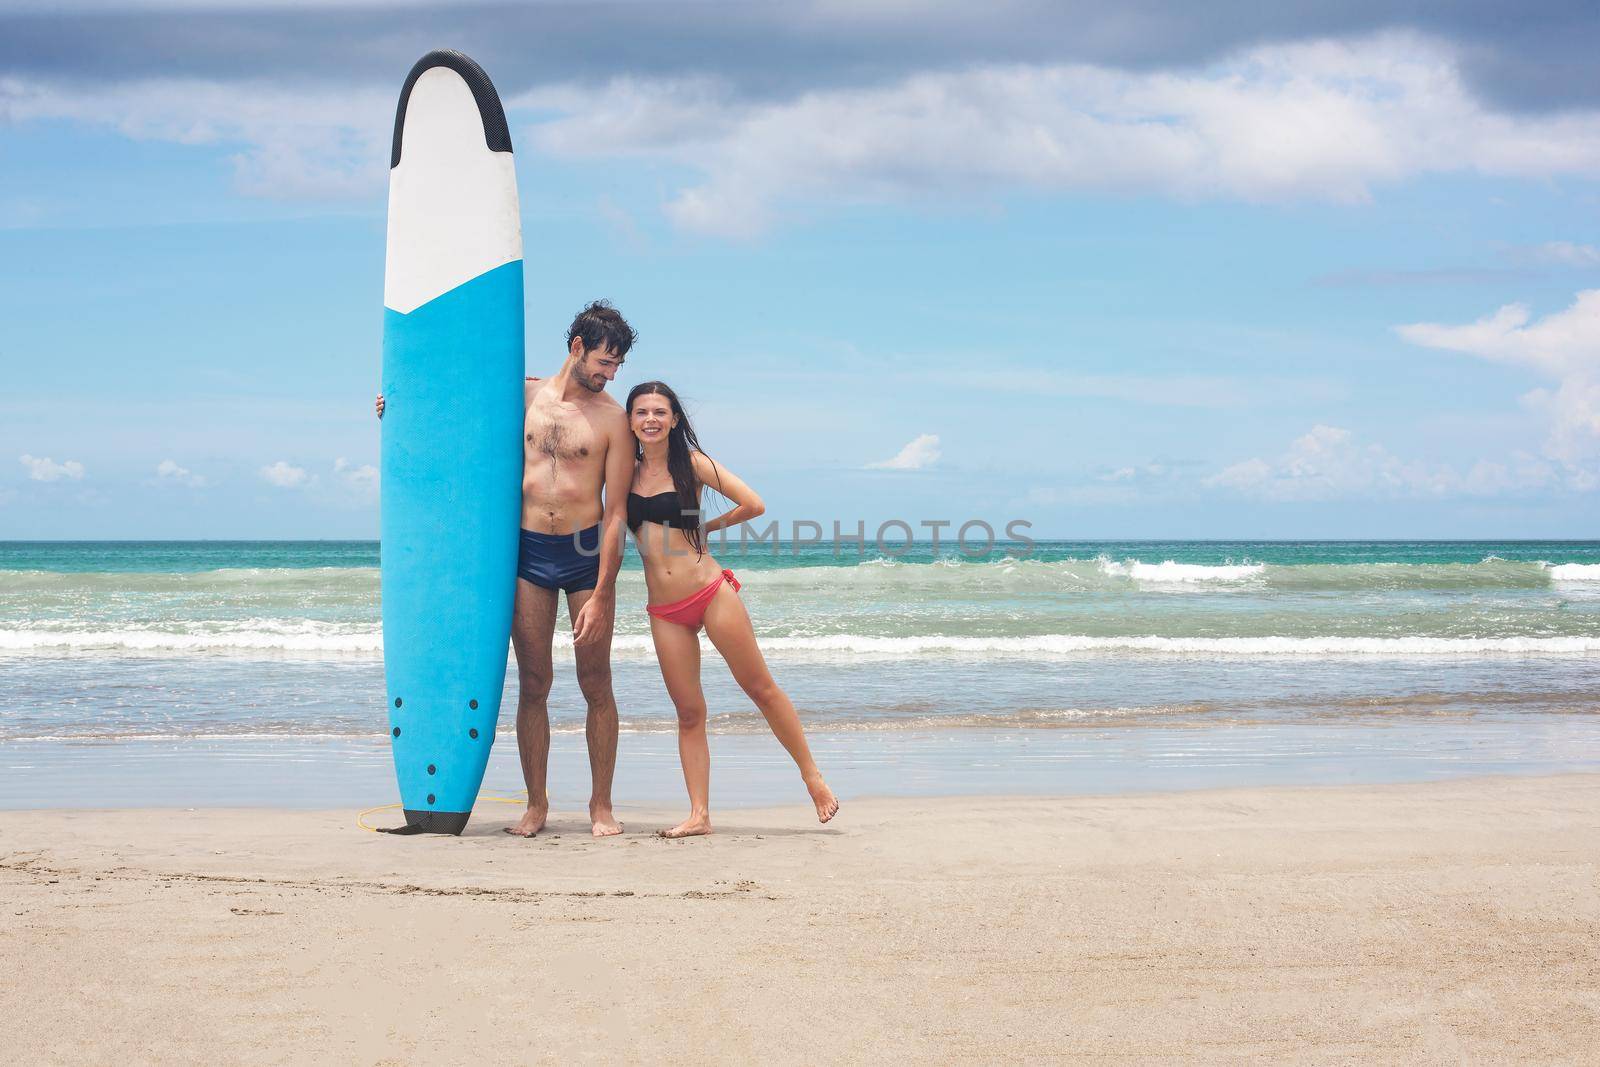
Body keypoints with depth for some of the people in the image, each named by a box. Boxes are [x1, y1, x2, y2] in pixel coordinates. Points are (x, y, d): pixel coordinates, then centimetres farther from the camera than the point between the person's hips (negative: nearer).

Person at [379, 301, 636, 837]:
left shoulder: (612, 419, -2)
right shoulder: (522, 396, 7)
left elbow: (616, 512, -5)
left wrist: (600, 596, -11)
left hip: (587, 554, -2)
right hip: (528, 553, 2)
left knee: (596, 684, 1)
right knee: (533, 683, 3)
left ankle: (601, 804, 11)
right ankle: (536, 804, 12)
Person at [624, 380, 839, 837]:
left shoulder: (691, 463, -2)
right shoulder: (626, 470, 7)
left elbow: (753, 504, -4)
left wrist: (707, 526, 5)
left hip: (711, 592, -3)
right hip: (664, 610, 3)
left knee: (761, 688, 4)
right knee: (689, 713, 4)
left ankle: (812, 776, 16)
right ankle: (699, 814, 4)